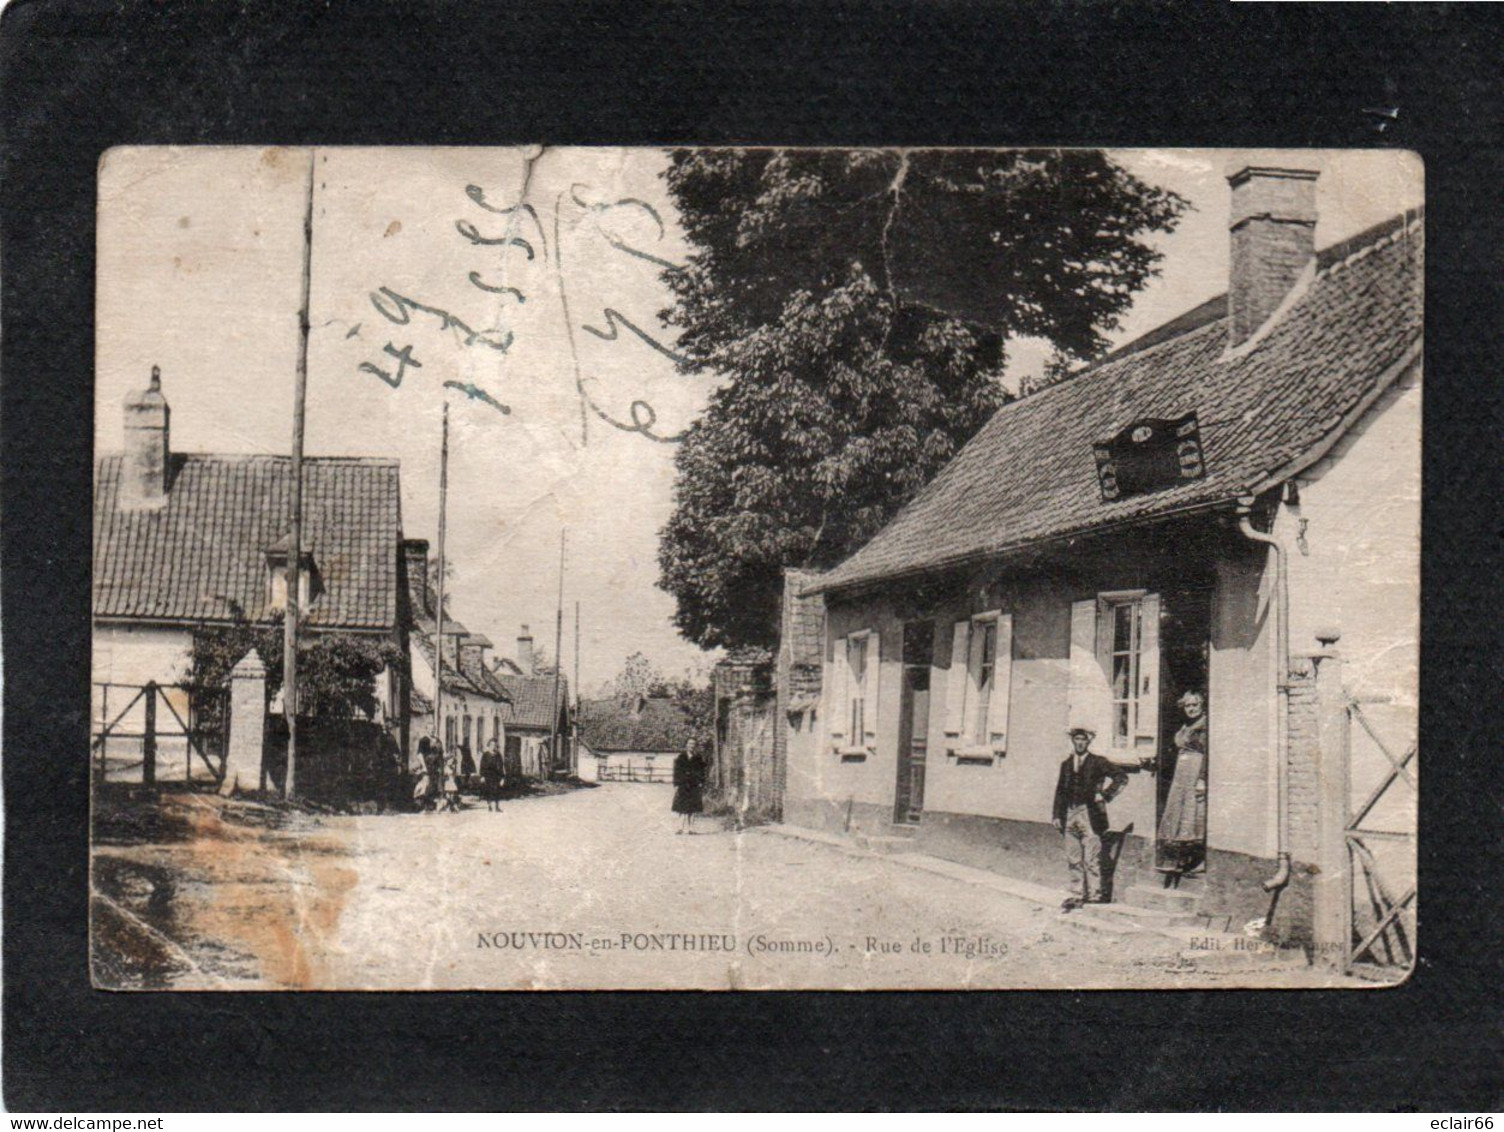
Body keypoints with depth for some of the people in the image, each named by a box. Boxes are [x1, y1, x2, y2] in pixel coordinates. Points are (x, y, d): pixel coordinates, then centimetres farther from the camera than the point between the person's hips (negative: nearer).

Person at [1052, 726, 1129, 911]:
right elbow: (1060, 791, 17)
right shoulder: (1066, 764, 15)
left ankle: (1094, 897, -1)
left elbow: (1121, 776, -4)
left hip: (1090, 815, -5)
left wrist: (1105, 794, -9)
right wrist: (1057, 815, 10)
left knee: (1091, 860, -6)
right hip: (1070, 815, 5)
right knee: (1073, 860, 7)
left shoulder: (1097, 762, 1)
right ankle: (1076, 896, 13)